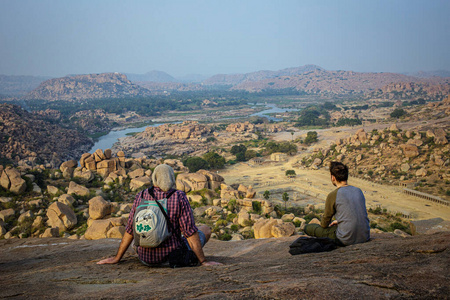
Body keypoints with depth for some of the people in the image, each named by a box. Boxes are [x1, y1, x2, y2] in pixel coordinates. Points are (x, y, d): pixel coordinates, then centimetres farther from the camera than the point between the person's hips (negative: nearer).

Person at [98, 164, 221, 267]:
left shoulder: (141, 197, -4)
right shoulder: (179, 197, -13)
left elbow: (130, 230, 3)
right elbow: (190, 231, -16)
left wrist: (117, 258, 15)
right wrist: (203, 261, -8)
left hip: (146, 258, 3)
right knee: (205, 229, 21)